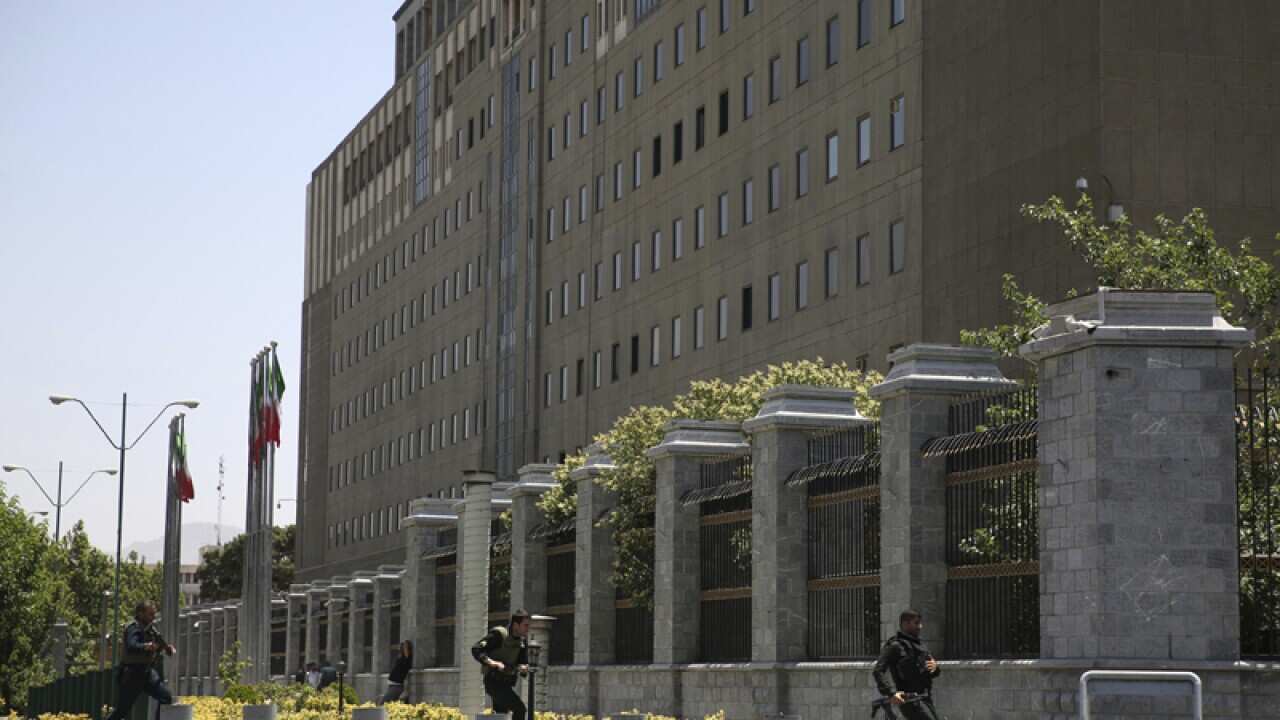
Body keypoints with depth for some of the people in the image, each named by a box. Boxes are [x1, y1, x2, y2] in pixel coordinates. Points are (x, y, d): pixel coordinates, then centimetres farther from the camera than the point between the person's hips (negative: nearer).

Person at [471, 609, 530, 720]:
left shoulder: (522, 641, 9)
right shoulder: (499, 634, -14)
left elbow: (523, 664, 12)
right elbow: (476, 650, -19)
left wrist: (524, 668, -13)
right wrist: (492, 663, -32)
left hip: (506, 684, 9)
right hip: (494, 681, -9)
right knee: (520, 708, -22)